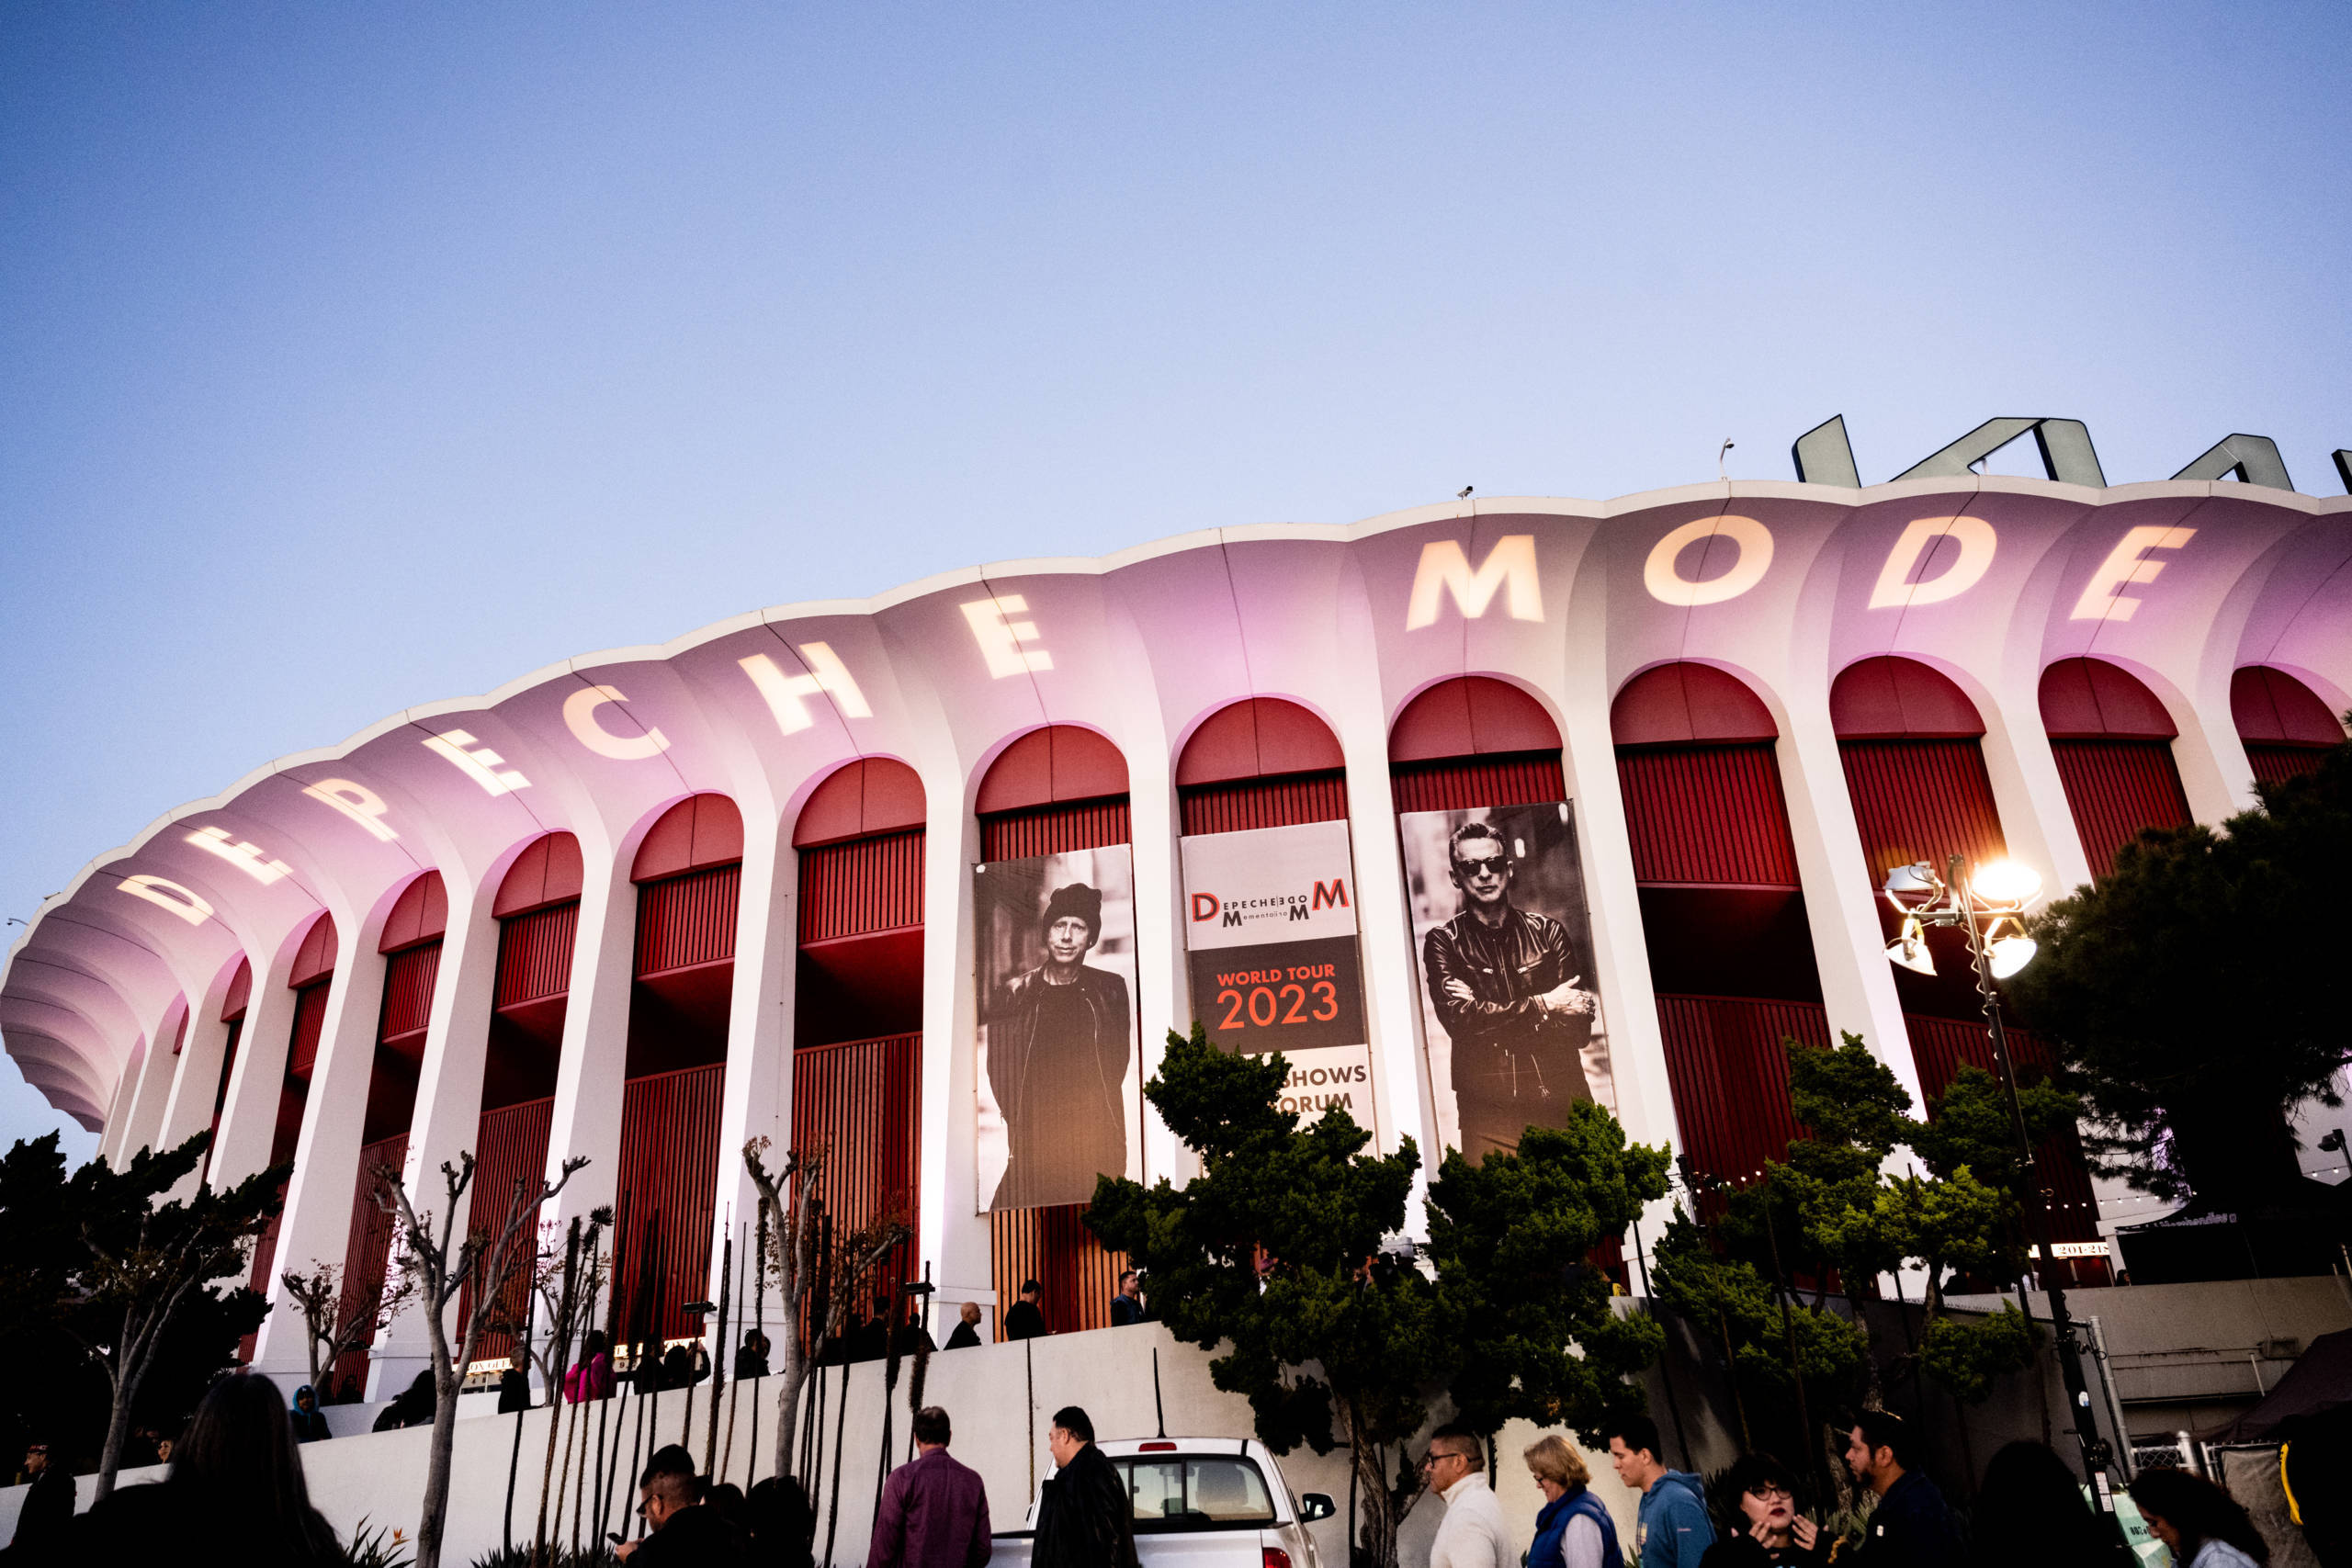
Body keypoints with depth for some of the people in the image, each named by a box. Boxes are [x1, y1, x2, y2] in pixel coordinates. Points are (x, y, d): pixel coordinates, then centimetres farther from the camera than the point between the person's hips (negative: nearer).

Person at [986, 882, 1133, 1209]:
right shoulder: (1016, 994, 3)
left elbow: (1119, 1060, 8)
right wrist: (1023, 1124, -3)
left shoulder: (1110, 989, 5)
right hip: (1034, 1142, 0)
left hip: (1098, 1142, 1)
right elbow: (999, 1071, 4)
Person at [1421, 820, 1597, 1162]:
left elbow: (1579, 1027, 0)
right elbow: (1460, 1020, -11)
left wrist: (1490, 1014, -8)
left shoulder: (1547, 932, 9)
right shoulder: (1443, 942, 5)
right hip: (1489, 1109, -2)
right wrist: (1542, 1005, -8)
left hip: (1563, 1101, 2)